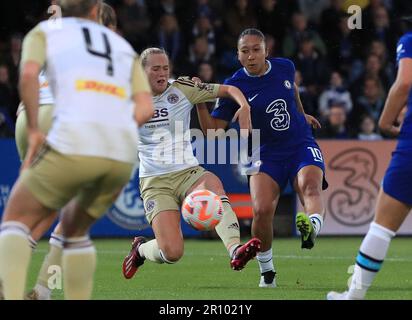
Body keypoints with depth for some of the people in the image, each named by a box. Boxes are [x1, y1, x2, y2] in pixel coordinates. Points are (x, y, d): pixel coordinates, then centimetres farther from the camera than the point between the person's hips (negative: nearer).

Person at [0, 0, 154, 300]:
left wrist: (33, 131, 1)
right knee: (74, 230, 25)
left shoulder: (44, 32, 17)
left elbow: (28, 74, -5)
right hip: (122, 156, 4)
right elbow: (145, 108, 13)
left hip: (73, 143, -4)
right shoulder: (124, 47, 27)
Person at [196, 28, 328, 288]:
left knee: (310, 186, -32)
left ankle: (312, 227, -63)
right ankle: (267, 271, 2)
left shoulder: (284, 67, -1)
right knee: (262, 210, -20)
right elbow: (213, 129, -8)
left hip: (302, 146, 1)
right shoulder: (234, 86, -8)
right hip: (267, 154, -1)